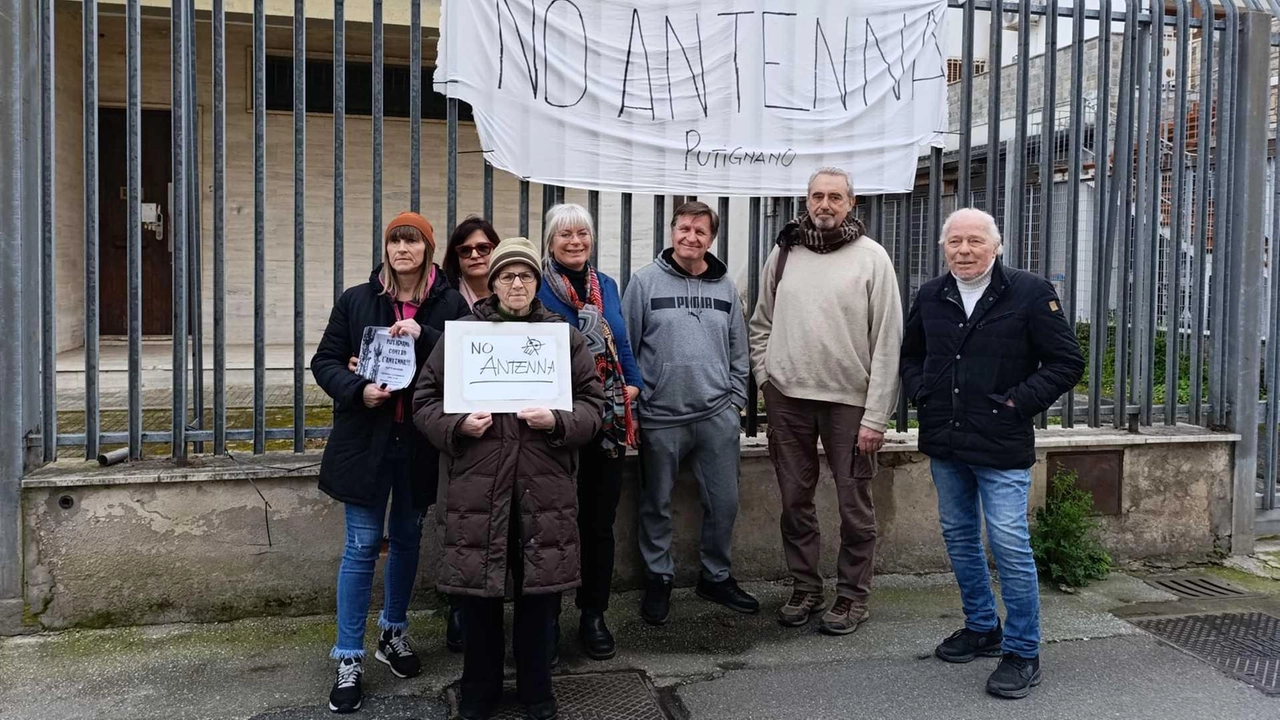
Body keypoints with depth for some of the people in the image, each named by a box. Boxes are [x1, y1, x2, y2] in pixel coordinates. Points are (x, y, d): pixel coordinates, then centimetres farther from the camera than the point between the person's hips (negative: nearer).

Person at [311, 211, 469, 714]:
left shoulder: (449, 305, -2)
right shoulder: (356, 300, -1)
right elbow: (325, 362, 2)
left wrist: (424, 335, -22)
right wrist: (358, 390, -17)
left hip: (420, 441, 1)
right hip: (366, 439, -1)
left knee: (407, 538, 16)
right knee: (362, 546, 1)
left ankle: (394, 632, 37)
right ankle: (349, 660, 11)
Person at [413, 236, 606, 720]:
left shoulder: (564, 335, 7)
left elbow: (593, 404, 6)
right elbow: (425, 400, 6)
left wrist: (558, 422, -13)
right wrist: (458, 425, -13)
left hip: (544, 486, 1)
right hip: (476, 484, 0)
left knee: (540, 588, 9)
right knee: (477, 588, 8)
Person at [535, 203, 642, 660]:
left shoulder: (607, 286, 12)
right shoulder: (537, 288, -4)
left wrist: (632, 384, 4)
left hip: (607, 421, 5)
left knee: (600, 520, 11)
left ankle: (594, 615, 23)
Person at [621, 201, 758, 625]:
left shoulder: (725, 287, 8)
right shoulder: (646, 282, -3)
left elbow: (738, 352, 13)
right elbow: (625, 348, -2)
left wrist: (736, 400, 7)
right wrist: (631, 406, -4)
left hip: (718, 417, 3)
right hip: (660, 418, -3)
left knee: (724, 502, 9)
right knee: (657, 504, 9)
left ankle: (717, 577, 28)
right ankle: (659, 578, 26)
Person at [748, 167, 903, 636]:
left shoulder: (871, 257, -4)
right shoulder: (783, 253, 7)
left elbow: (887, 341, -7)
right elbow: (762, 324, 16)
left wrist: (876, 415, -11)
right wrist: (765, 376, 3)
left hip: (850, 401, -3)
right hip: (788, 398, 3)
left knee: (854, 505, 4)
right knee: (795, 500, 11)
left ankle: (852, 597, 19)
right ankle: (805, 587, 26)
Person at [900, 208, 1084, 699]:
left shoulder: (1030, 293, -7)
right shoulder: (931, 297, 8)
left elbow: (1068, 362, -5)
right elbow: (910, 355, 23)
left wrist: (1020, 402, -12)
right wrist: (920, 393, 6)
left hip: (1001, 447, -6)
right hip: (944, 444, 6)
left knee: (1010, 545, -5)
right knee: (959, 537, 15)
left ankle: (1022, 652, 9)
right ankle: (982, 628, 33)